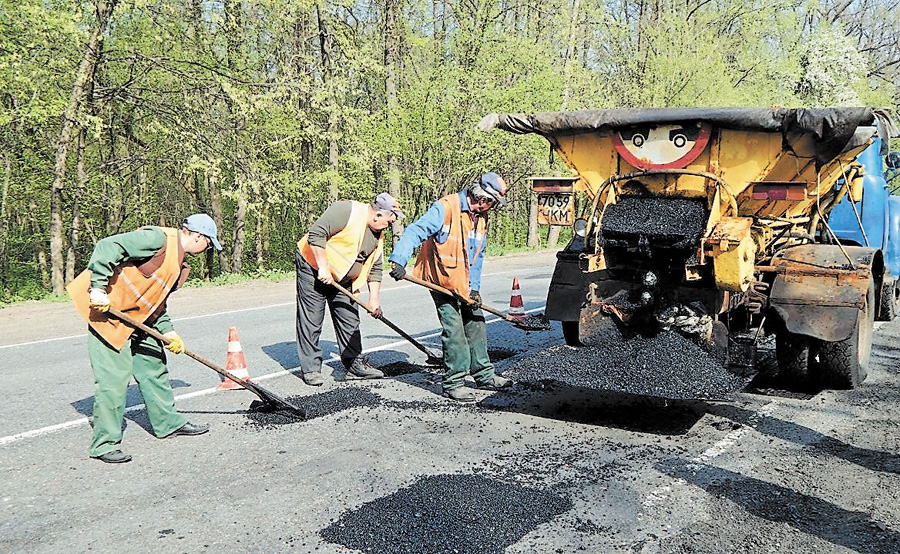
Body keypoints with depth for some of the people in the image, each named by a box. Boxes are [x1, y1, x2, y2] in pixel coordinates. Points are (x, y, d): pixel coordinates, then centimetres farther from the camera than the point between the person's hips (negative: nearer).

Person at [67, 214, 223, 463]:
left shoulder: (177, 264, 12)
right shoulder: (159, 239, -19)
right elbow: (108, 247, -25)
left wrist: (168, 332, 4)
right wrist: (98, 290, -26)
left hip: (139, 319, 10)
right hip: (108, 312, -10)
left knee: (154, 366, 16)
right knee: (113, 378, -8)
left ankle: (169, 423, 30)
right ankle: (104, 444, 3)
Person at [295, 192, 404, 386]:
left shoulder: (377, 235, 6)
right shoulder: (347, 211, -21)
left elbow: (375, 268, 12)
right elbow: (316, 234, -26)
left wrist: (374, 298, 4)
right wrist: (323, 268, -25)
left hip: (342, 279, 8)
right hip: (312, 267, -8)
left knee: (349, 320, 8)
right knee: (311, 321, -5)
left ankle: (353, 363, 20)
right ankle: (310, 368, 3)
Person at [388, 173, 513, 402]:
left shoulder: (481, 219, 9)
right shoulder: (445, 208, -17)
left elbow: (477, 257, 13)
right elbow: (416, 231, -24)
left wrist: (474, 288, 3)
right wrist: (399, 260, -36)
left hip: (465, 284, 8)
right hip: (442, 281, -8)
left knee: (476, 324, 14)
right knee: (454, 330, -9)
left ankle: (484, 375, 28)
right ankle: (453, 383, 3)